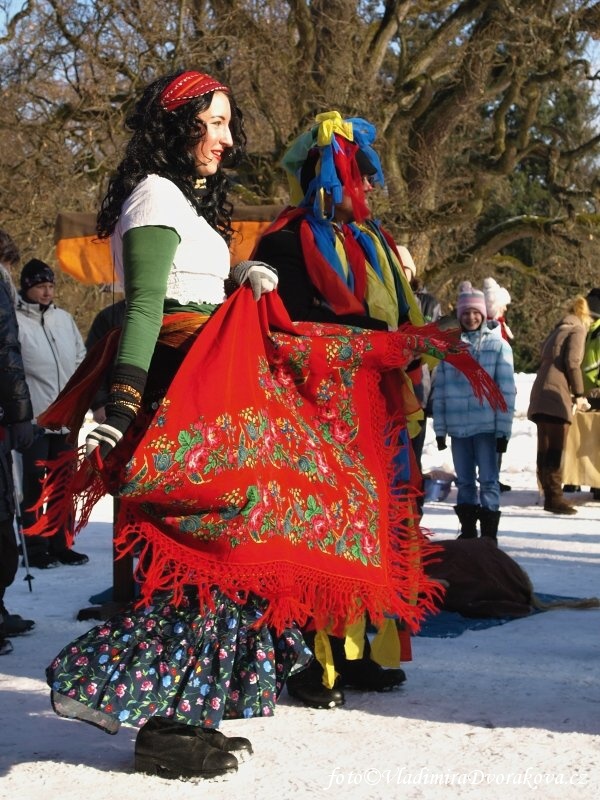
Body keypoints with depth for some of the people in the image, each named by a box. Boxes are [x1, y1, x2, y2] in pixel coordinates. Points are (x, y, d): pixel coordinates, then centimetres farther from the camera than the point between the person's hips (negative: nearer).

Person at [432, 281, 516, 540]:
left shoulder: (498, 345, 1)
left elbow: (506, 390, -2)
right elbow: (439, 390, 8)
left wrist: (503, 429, -7)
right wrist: (440, 428, 4)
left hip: (487, 426, -3)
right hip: (457, 426, 3)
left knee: (488, 480, -3)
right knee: (464, 481, 10)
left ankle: (489, 535, 3)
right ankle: (467, 532, 20)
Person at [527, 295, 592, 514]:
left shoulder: (556, 331, 25)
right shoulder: (578, 330, 1)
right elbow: (572, 363, -10)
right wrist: (579, 394, -5)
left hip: (540, 393, 8)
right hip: (557, 393, -8)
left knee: (544, 448, 8)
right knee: (555, 449, -10)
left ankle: (549, 495, 11)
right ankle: (554, 497, -12)